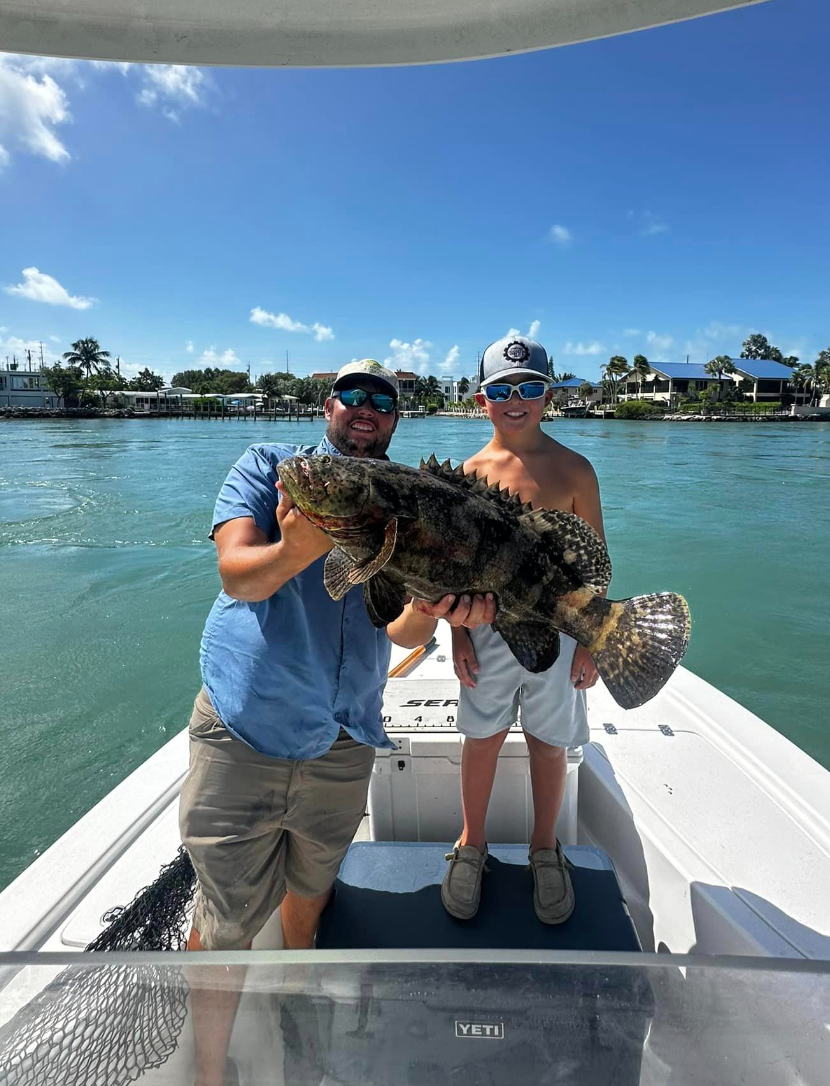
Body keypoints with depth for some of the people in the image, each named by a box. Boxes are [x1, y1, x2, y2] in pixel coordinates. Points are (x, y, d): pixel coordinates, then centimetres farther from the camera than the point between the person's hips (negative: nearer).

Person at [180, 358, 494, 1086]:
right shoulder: (267, 465, 1)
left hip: (343, 741, 3)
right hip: (241, 730, -3)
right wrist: (296, 550, -35)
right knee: (226, 919, 7)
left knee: (312, 887, 23)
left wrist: (434, 610, -25)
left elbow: (404, 628, -2)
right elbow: (237, 576, -14)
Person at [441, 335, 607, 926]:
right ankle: (472, 845, 36)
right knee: (483, 739, 13)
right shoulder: (470, 472, 0)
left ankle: (545, 850, 38)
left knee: (550, 743, 13)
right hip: (486, 628, 1)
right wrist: (458, 633, -1)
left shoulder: (573, 469, -3)